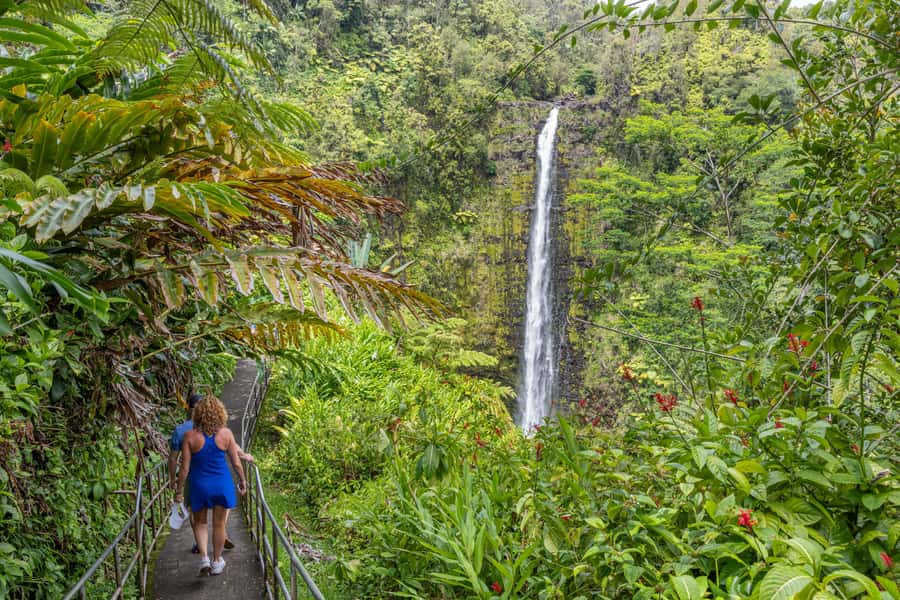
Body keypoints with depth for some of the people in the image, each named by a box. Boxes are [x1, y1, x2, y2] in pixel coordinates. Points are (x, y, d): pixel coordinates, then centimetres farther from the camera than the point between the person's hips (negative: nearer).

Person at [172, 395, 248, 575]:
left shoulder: (190, 436, -14)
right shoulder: (226, 433, -11)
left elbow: (185, 468, -10)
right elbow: (236, 462, -4)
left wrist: (178, 490, 3)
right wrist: (242, 481, 12)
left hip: (199, 486, -1)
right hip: (222, 485, 1)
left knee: (200, 523, 22)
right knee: (219, 524, 17)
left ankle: (204, 558, 9)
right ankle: (217, 562, 30)